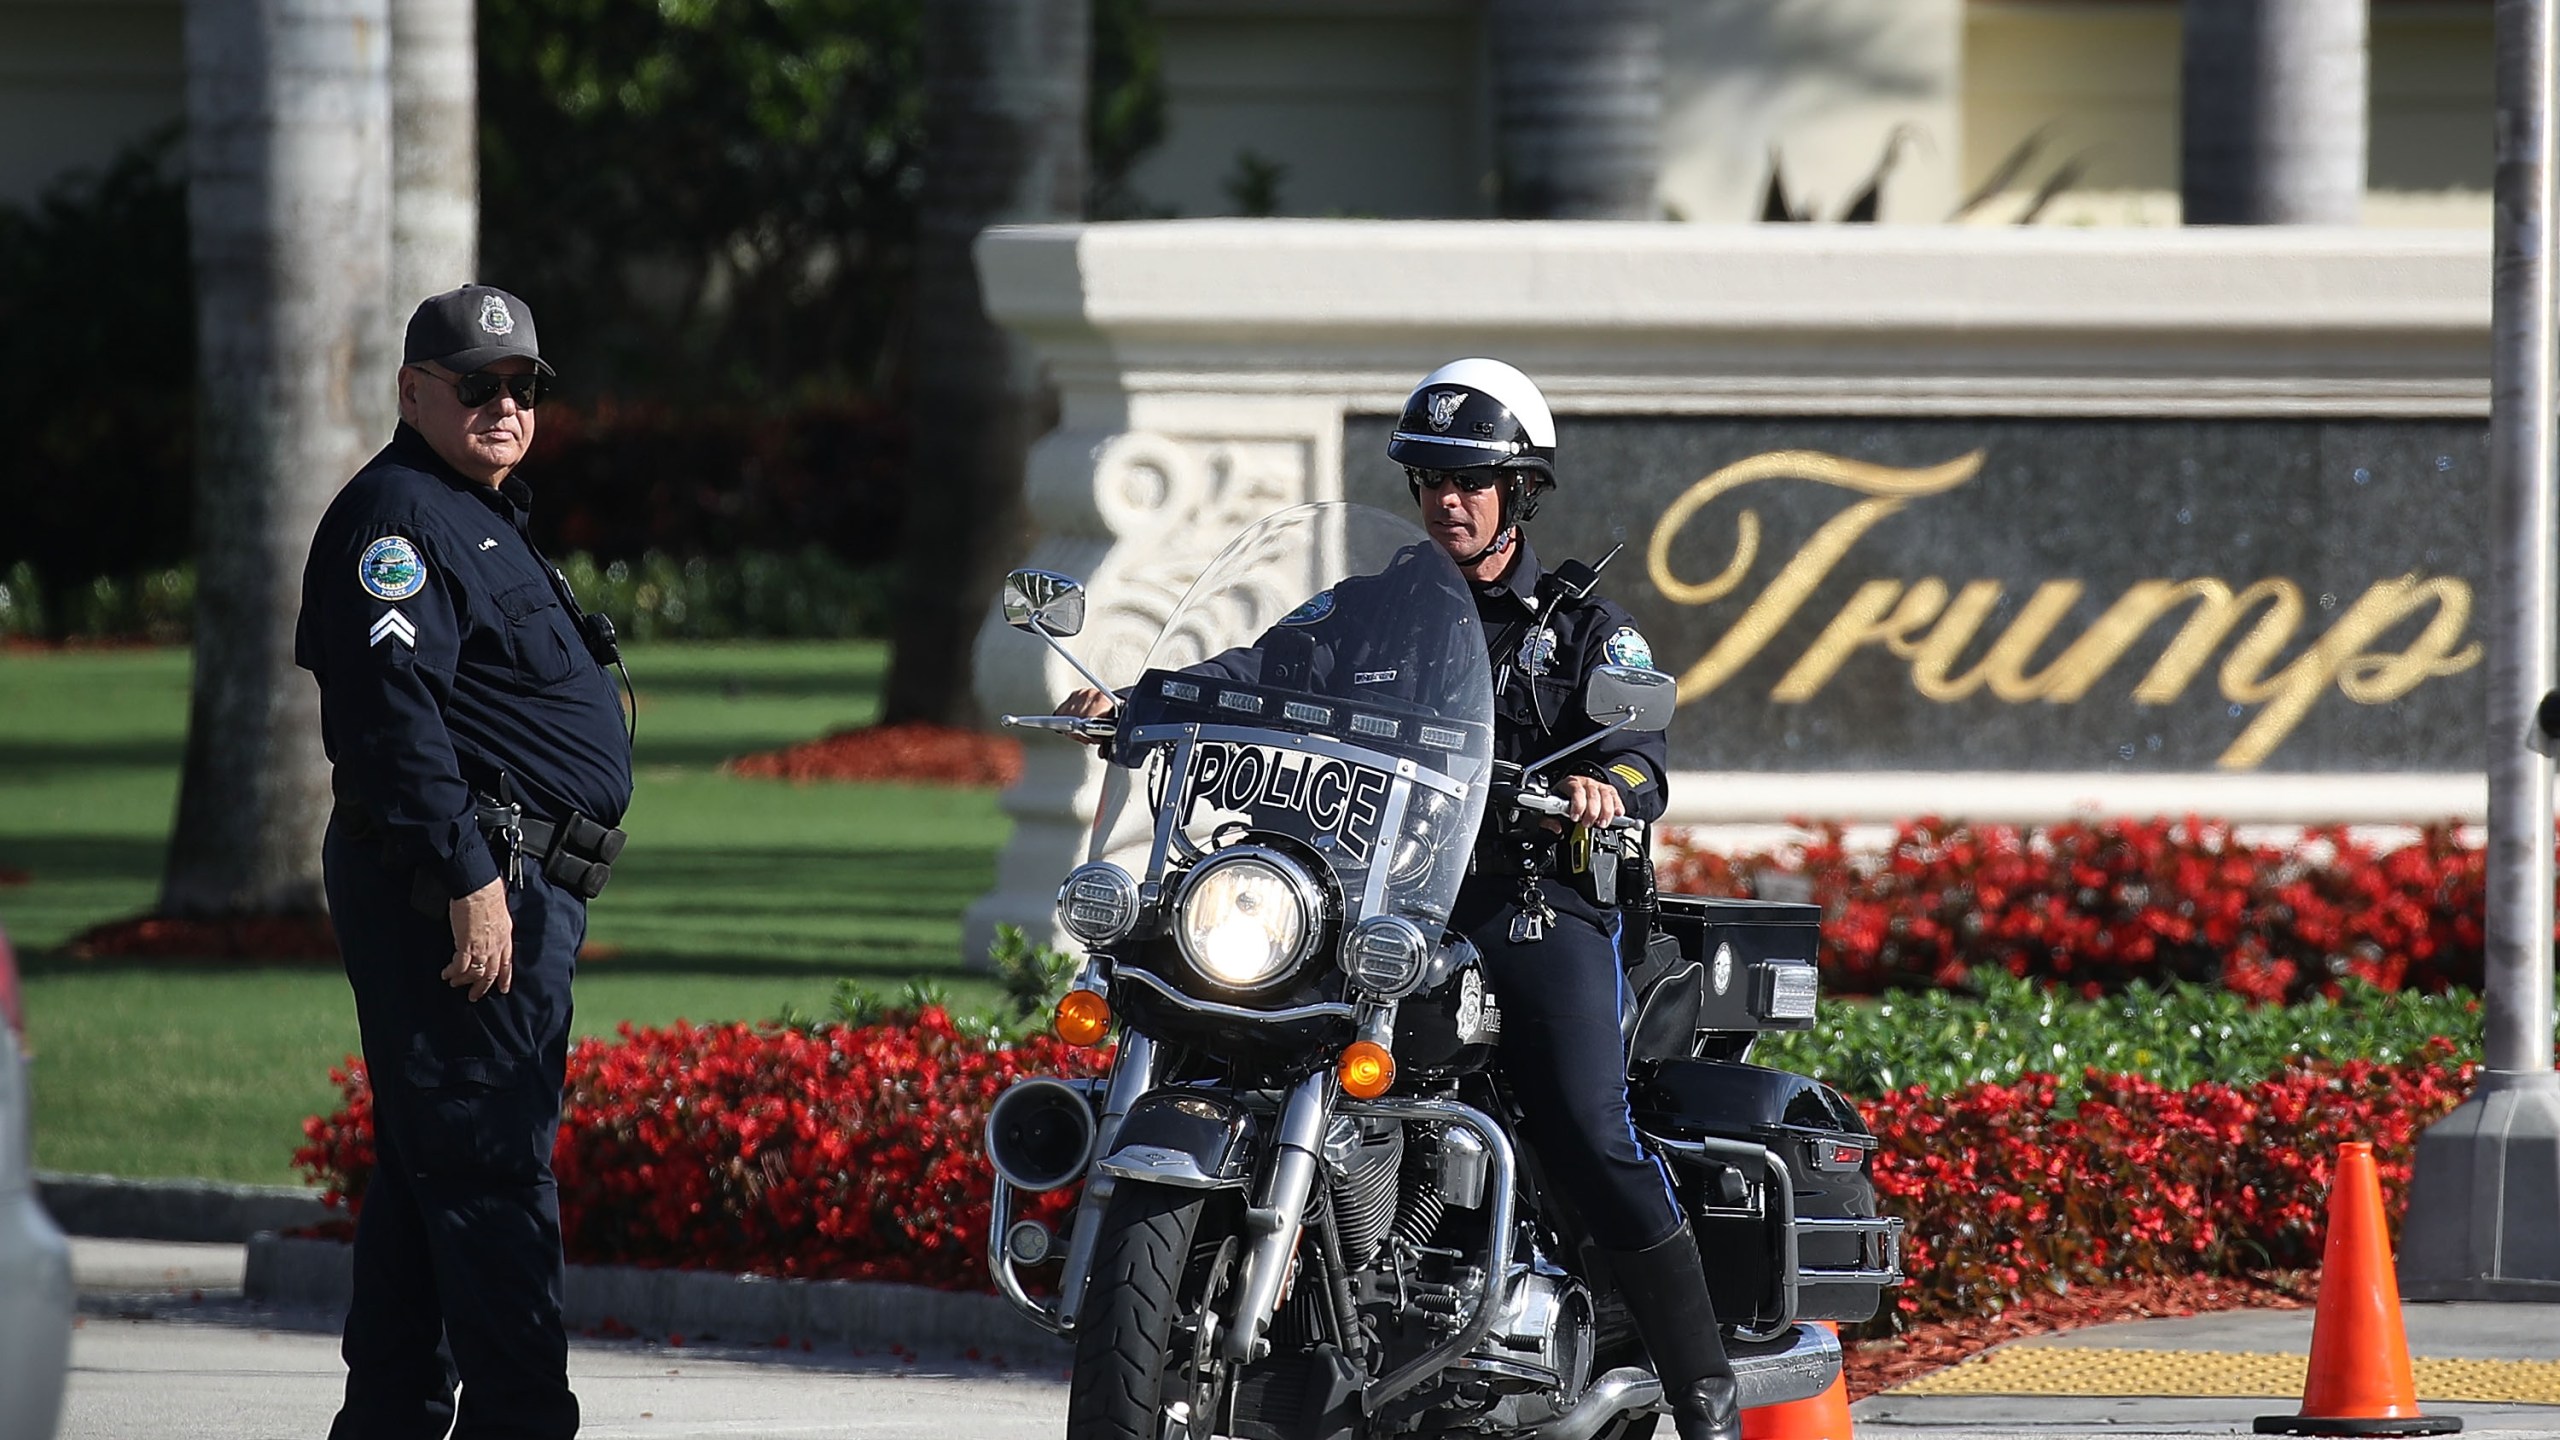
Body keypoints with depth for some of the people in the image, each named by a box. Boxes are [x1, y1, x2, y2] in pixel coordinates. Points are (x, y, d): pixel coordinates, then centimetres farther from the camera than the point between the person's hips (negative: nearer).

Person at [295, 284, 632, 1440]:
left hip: (516, 892, 11)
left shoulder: (482, 517, 23)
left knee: (428, 1171, 13)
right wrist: (469, 880, -26)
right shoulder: (400, 514, -12)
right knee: (492, 1172, -13)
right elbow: (392, 709, -22)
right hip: (467, 886, -11)